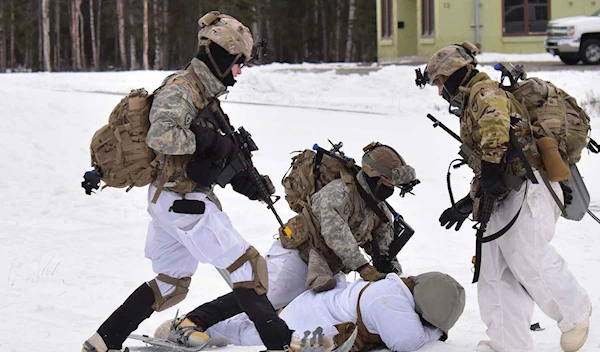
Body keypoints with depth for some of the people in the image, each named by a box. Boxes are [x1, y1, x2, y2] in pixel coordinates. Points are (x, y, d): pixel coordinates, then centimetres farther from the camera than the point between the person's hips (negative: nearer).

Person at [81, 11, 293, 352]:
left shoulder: (204, 91, 14)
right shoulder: (179, 90, -16)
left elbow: (210, 156, 19)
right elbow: (161, 136, -31)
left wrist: (242, 180, 8)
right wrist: (208, 140, -21)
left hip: (172, 201, 10)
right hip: (182, 201, -10)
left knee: (171, 284, 18)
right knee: (248, 265, -8)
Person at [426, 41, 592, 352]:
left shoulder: (485, 92, -6)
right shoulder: (471, 105, 28)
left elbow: (495, 125, -30)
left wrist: (491, 170, -29)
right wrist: (469, 202, 30)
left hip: (530, 185, -11)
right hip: (504, 195, 11)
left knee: (526, 256, -18)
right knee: (495, 269, 4)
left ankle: (575, 312, 3)